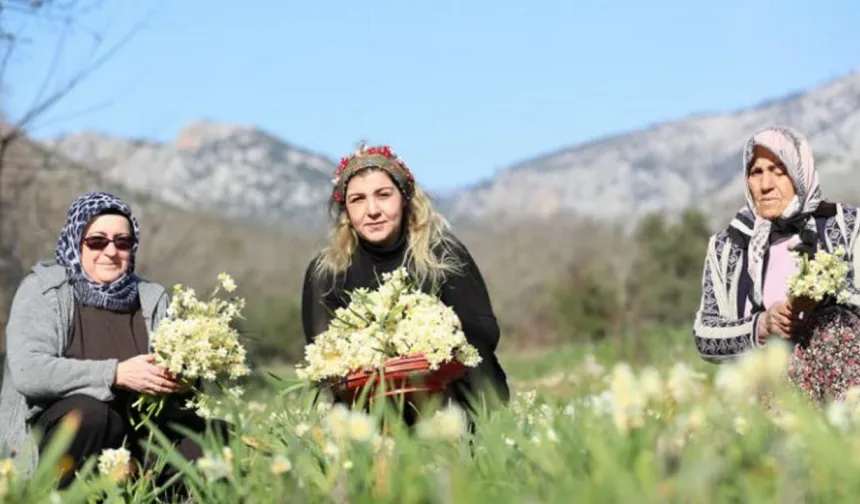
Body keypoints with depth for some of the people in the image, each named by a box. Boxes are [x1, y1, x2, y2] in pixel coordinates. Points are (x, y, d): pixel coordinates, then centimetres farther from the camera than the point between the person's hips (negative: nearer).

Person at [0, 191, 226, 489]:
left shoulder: (152, 298, 9)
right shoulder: (44, 289, -4)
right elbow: (28, 371, -19)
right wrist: (115, 374, -27)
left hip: (136, 433, 3)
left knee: (211, 433, -19)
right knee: (88, 411, -35)